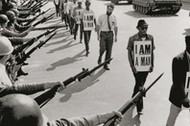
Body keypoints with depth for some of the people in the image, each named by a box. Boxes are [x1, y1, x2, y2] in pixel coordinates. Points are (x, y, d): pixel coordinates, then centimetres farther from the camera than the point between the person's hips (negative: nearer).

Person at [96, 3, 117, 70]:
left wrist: (116, 36, 8)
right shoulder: (101, 17, -1)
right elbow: (98, 26, 1)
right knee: (103, 49, -14)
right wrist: (98, 35, -4)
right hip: (103, 34, -2)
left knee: (109, 50, 3)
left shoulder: (114, 17, 5)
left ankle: (106, 64, 15)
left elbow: (115, 27, 11)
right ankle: (100, 57, 20)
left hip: (110, 34, 2)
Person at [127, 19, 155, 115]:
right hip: (136, 65, -4)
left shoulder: (150, 38, -1)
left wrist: (152, 65, 5)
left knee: (141, 84, 17)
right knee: (139, 85, -5)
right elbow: (129, 52, -5)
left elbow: (151, 52, 7)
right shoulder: (132, 39, -11)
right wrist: (132, 66, -10)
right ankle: (139, 108, 2)